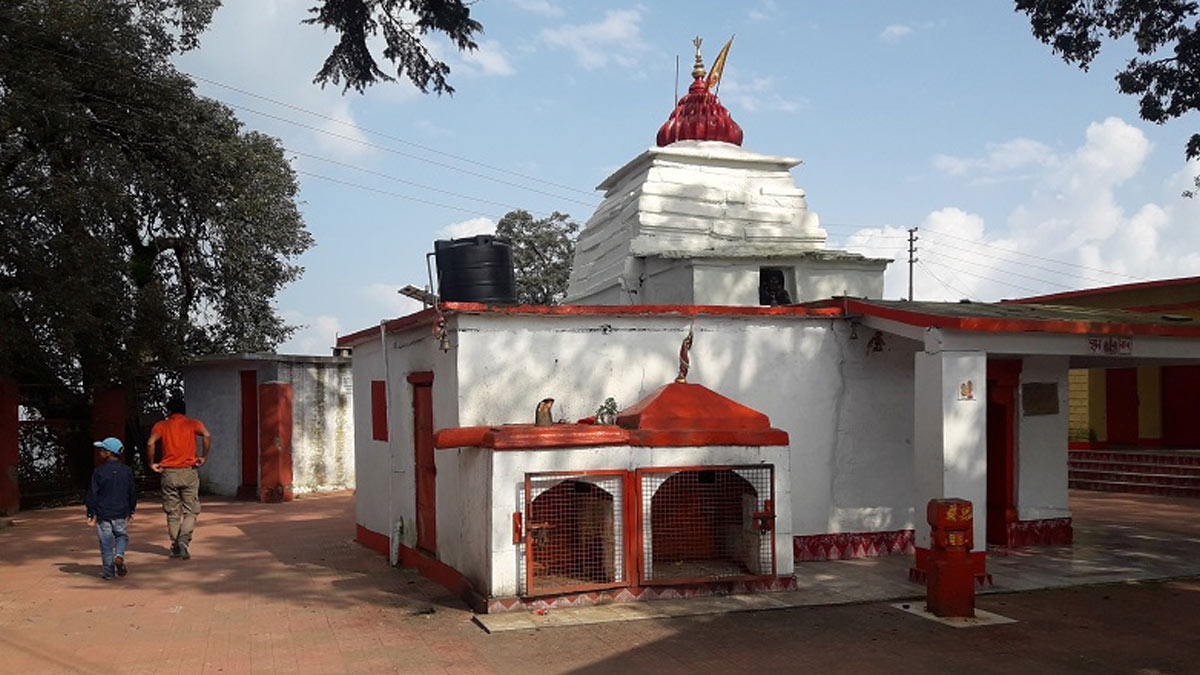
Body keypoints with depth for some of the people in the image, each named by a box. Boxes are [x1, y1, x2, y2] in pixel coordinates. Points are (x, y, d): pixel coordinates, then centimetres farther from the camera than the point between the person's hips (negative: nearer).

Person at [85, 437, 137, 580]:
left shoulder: (99, 472, -7)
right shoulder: (127, 471, 3)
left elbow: (92, 494, -6)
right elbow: (132, 493, 9)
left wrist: (91, 513, 0)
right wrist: (131, 511, 19)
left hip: (103, 514, -2)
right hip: (121, 514, 2)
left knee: (106, 542, 5)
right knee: (122, 536, 18)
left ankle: (109, 571, 7)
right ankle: (119, 555, -9)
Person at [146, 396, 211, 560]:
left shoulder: (161, 425, 7)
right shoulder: (193, 424, 6)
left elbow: (150, 443, -10)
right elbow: (207, 435, -14)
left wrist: (151, 463, 1)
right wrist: (204, 456, -5)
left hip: (169, 472, 1)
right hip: (189, 472, -1)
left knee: (173, 512, 10)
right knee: (190, 511, 4)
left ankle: (175, 547, 11)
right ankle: (184, 540, -15)